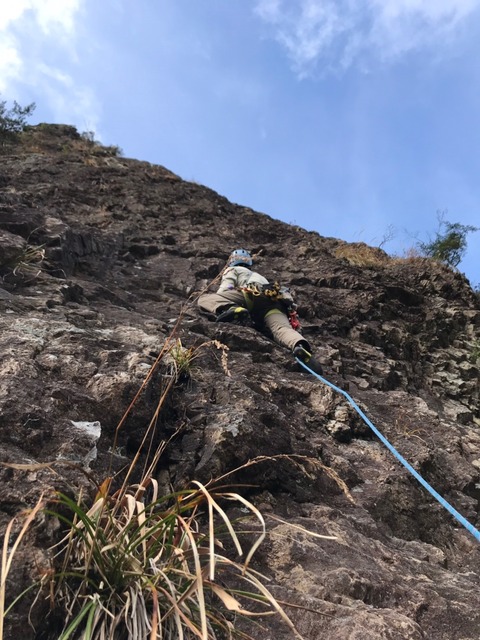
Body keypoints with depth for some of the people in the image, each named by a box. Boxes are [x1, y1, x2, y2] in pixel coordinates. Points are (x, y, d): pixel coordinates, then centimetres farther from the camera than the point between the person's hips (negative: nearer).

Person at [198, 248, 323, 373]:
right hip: (275, 301, 5)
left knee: (204, 298, -1)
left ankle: (232, 310, -32)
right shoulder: (257, 275, 49)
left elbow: (223, 292, 15)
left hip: (253, 294, -4)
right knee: (282, 329, -24)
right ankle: (300, 347, -59)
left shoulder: (232, 270, 32)